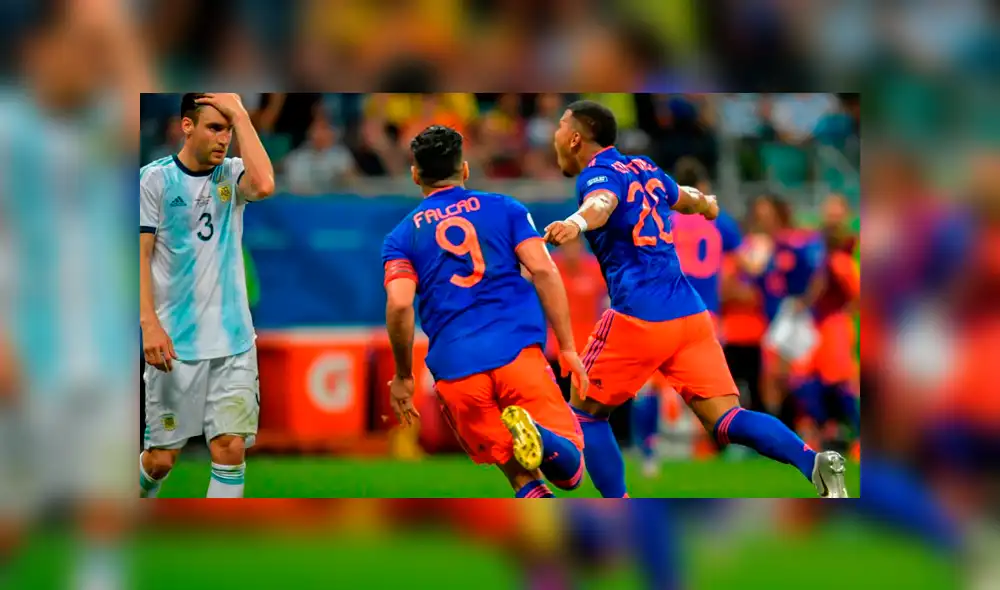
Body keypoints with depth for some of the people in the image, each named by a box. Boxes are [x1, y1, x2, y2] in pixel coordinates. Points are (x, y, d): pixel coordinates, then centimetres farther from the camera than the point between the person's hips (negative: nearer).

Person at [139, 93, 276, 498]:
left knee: (231, 449, -7)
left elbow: (264, 185, -20)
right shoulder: (155, 179, -3)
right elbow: (141, 255, -5)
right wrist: (150, 324, -17)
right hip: (174, 343, -2)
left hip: (233, 343, 2)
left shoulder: (231, 175, 3)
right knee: (161, 458, 5)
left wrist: (240, 115, -15)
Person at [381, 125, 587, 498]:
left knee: (522, 477, 11)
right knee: (568, 467, 1)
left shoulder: (402, 236, 14)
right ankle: (537, 437, -33)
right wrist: (567, 349, 5)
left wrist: (403, 377, 9)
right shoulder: (504, 209, 15)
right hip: (519, 351, -1)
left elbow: (399, 305, -2)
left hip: (455, 370, 1)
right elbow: (543, 270, 3)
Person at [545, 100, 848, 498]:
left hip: (638, 317, -7)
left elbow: (602, 204, -28)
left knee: (586, 413, 11)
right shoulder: (643, 170, 20)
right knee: (726, 421, -1)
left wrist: (576, 223, -51)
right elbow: (684, 198, 43)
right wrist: (705, 204, 67)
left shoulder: (598, 174, -2)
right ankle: (813, 462, -24)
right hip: (690, 313, 7)